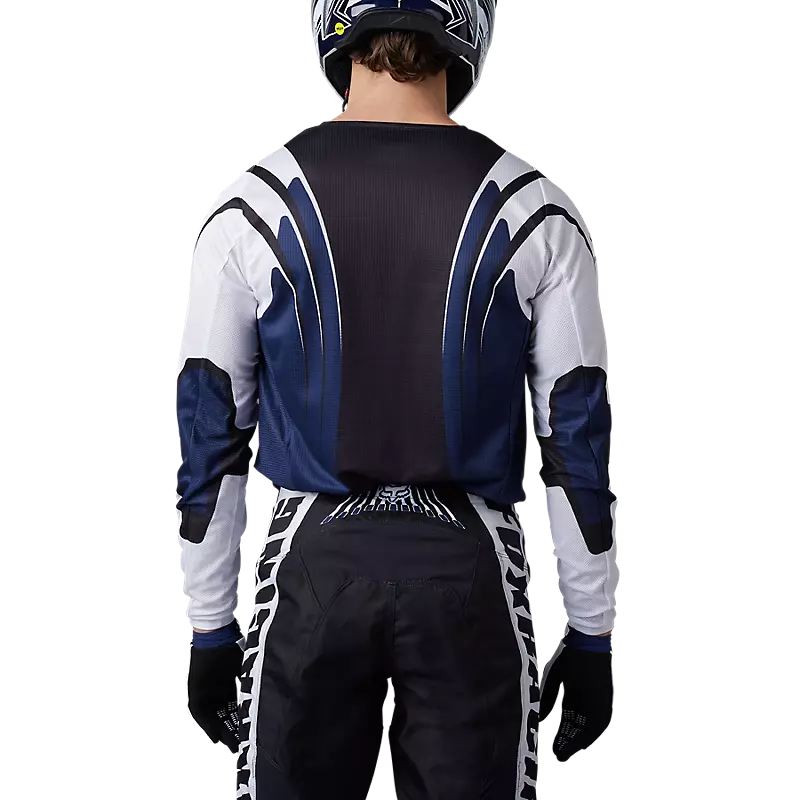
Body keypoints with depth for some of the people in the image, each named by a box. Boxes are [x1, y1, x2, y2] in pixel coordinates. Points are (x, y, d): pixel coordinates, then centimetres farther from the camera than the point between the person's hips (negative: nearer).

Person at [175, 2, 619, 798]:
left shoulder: (252, 207, -3)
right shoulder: (535, 213, -4)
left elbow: (210, 435, -1)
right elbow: (576, 440, -2)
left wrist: (210, 630, 10)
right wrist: (590, 638, 8)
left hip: (315, 557, 1)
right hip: (469, 568, 0)